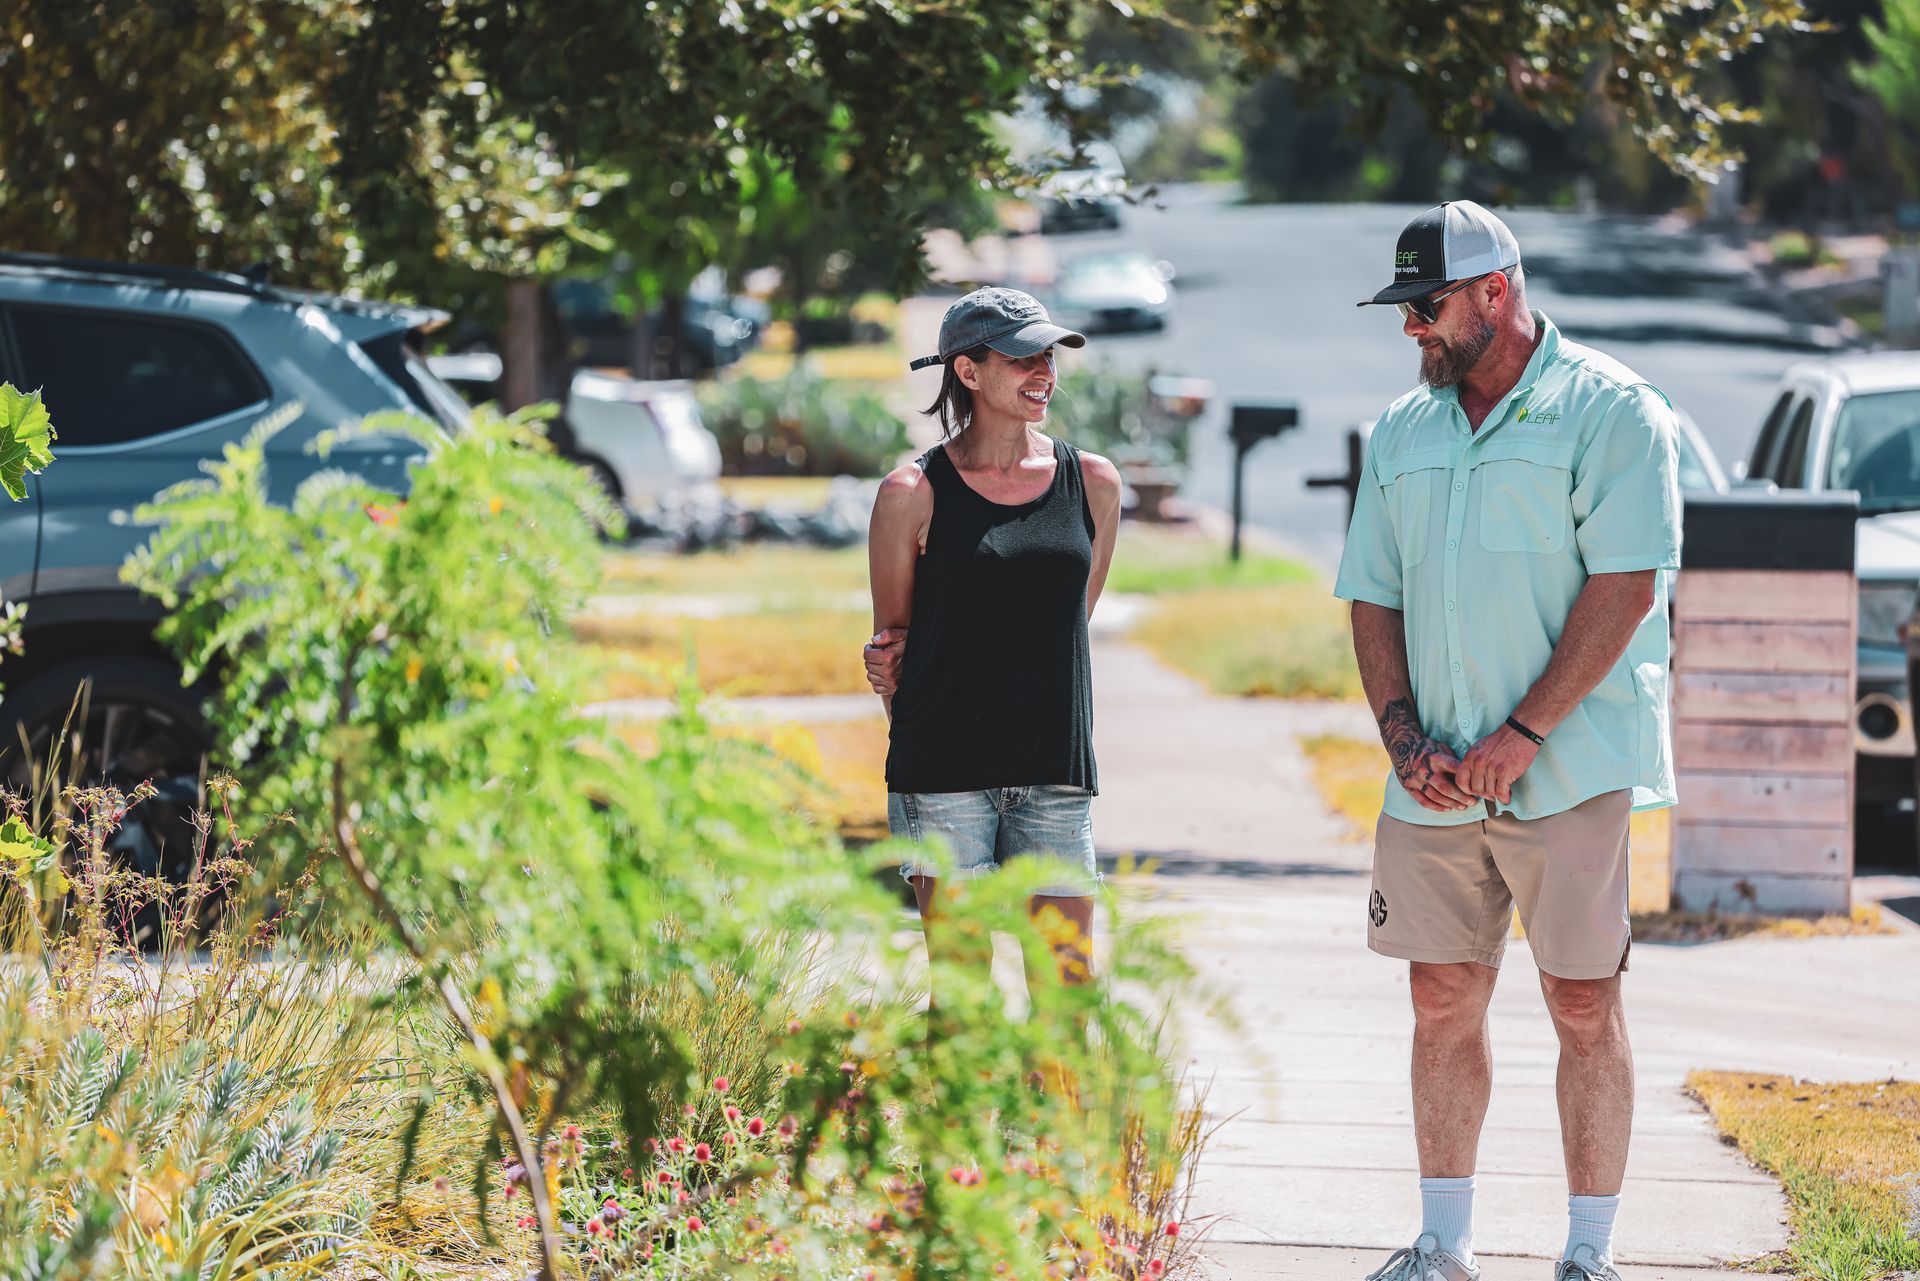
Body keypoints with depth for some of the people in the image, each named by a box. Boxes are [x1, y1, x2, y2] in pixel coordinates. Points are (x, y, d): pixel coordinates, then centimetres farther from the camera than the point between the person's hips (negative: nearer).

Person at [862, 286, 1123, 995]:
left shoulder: (1093, 482, 7)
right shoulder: (914, 492, -2)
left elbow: (1073, 618, 13)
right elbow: (890, 642, 7)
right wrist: (926, 740, 6)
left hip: (1055, 771, 3)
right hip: (945, 773, -3)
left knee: (1068, 990, 2)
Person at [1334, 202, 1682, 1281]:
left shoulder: (1611, 412, -5)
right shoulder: (1404, 432, 14)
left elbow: (1624, 588, -12)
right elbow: (1373, 598, 15)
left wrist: (1522, 734, -16)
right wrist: (1405, 738, -1)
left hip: (1571, 773, -5)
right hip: (1434, 782, 5)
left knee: (1585, 1007, -3)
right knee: (1444, 1001, 7)